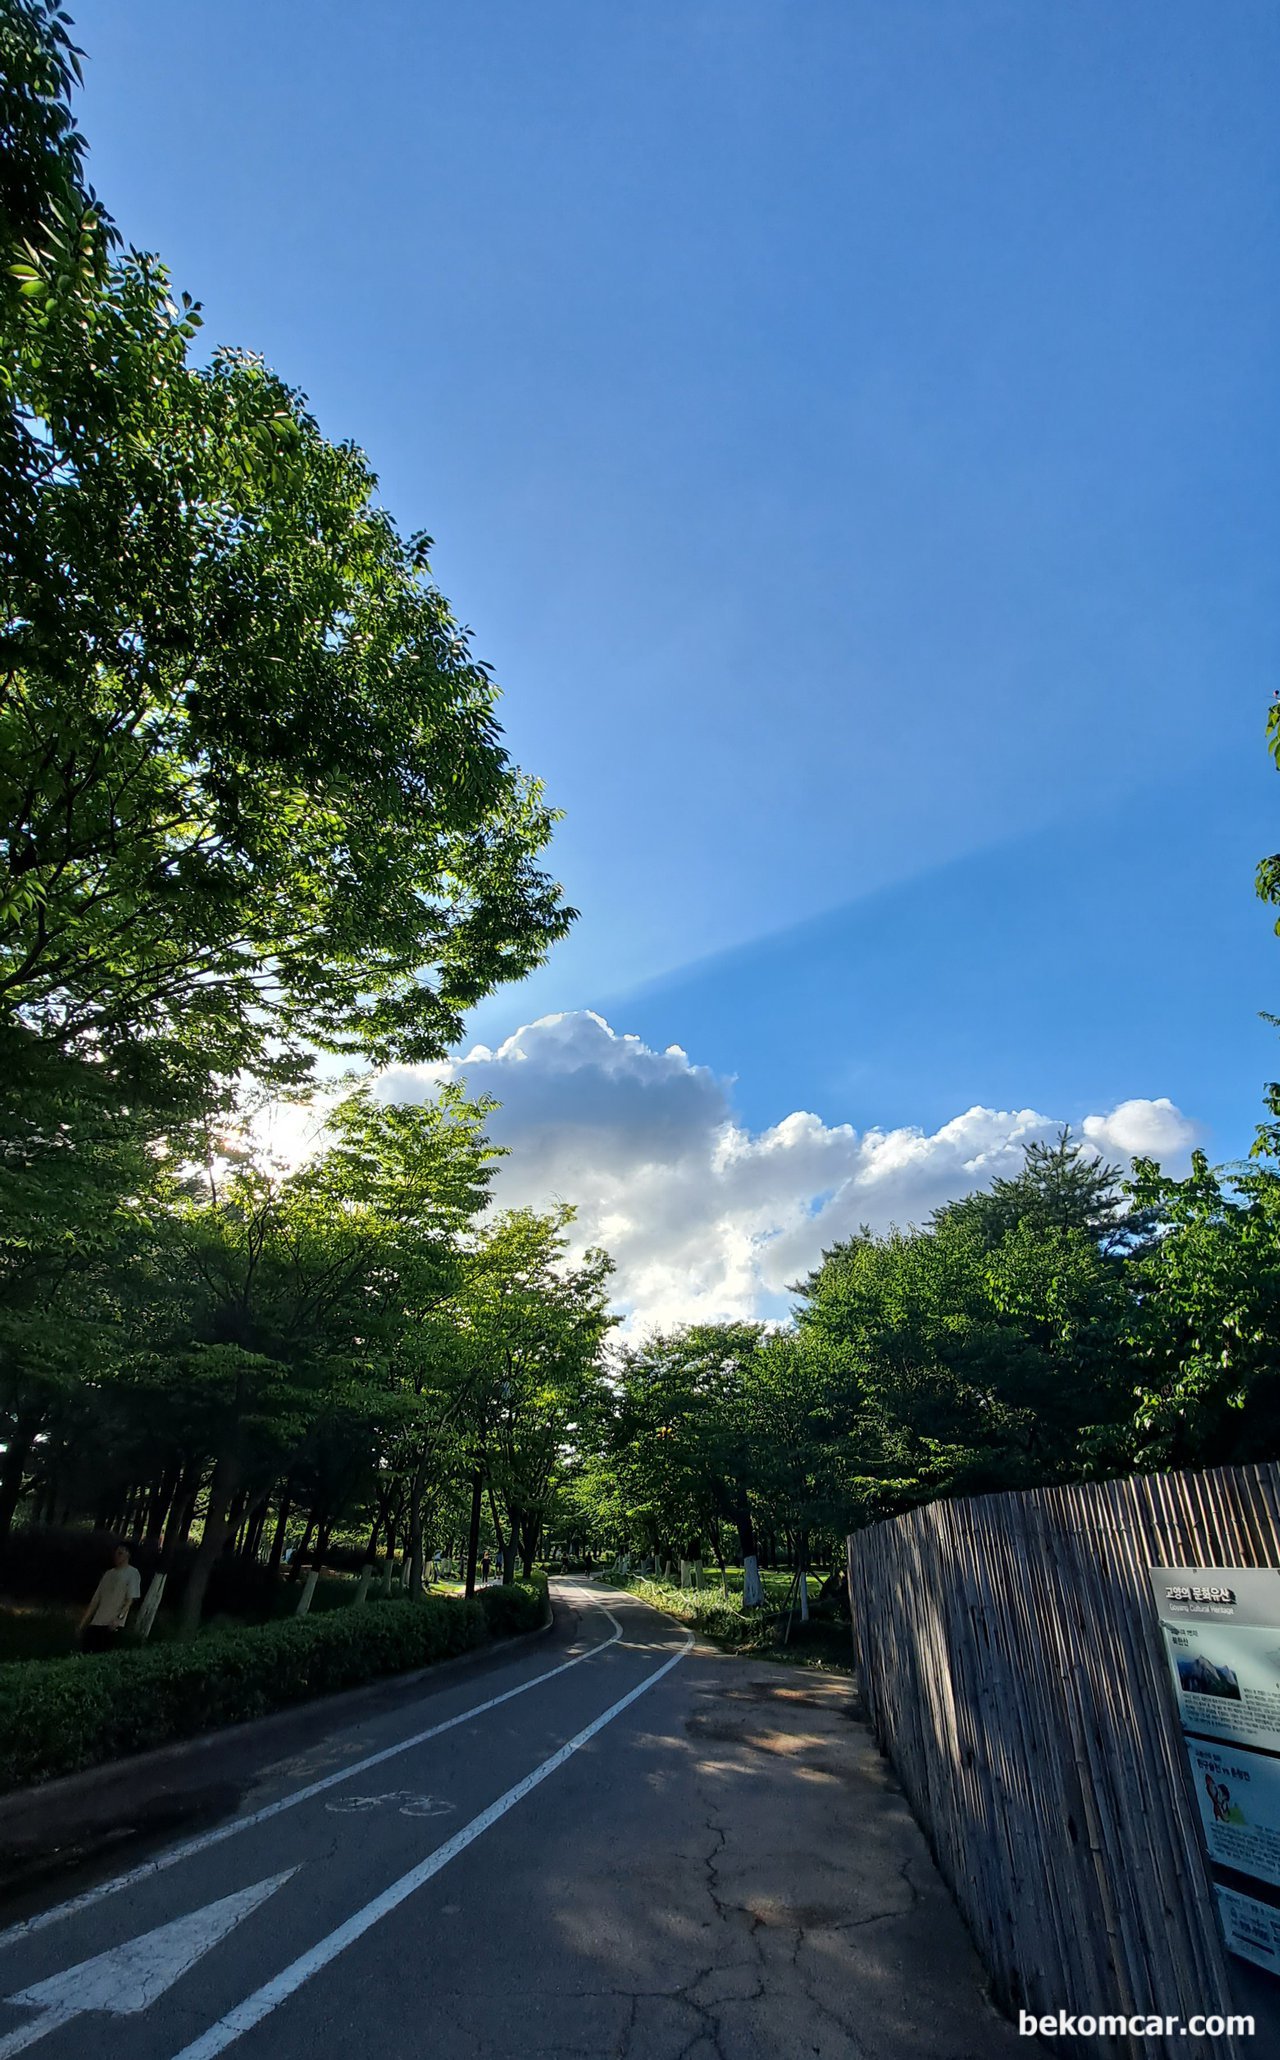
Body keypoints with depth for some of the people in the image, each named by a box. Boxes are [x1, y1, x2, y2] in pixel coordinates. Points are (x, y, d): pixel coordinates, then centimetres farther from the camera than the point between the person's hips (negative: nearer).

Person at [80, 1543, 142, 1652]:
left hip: (114, 1624, -6)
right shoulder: (108, 1573, 17)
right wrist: (84, 1620, 11)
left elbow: (130, 1600, -9)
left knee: (106, 1654, -9)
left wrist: (119, 1618, -20)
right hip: (97, 1621, 6)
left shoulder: (132, 1573, -1)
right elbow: (96, 1599, 17)